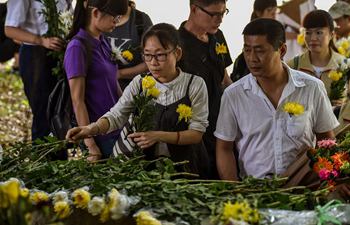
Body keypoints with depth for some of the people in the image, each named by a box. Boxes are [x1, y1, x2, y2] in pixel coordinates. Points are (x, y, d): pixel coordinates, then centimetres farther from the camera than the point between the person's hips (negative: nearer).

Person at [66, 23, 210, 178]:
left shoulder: (195, 85, -3)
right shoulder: (139, 83, 5)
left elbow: (197, 133, -7)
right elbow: (116, 115, -4)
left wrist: (159, 136, -20)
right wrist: (94, 128, -26)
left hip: (186, 168, -2)